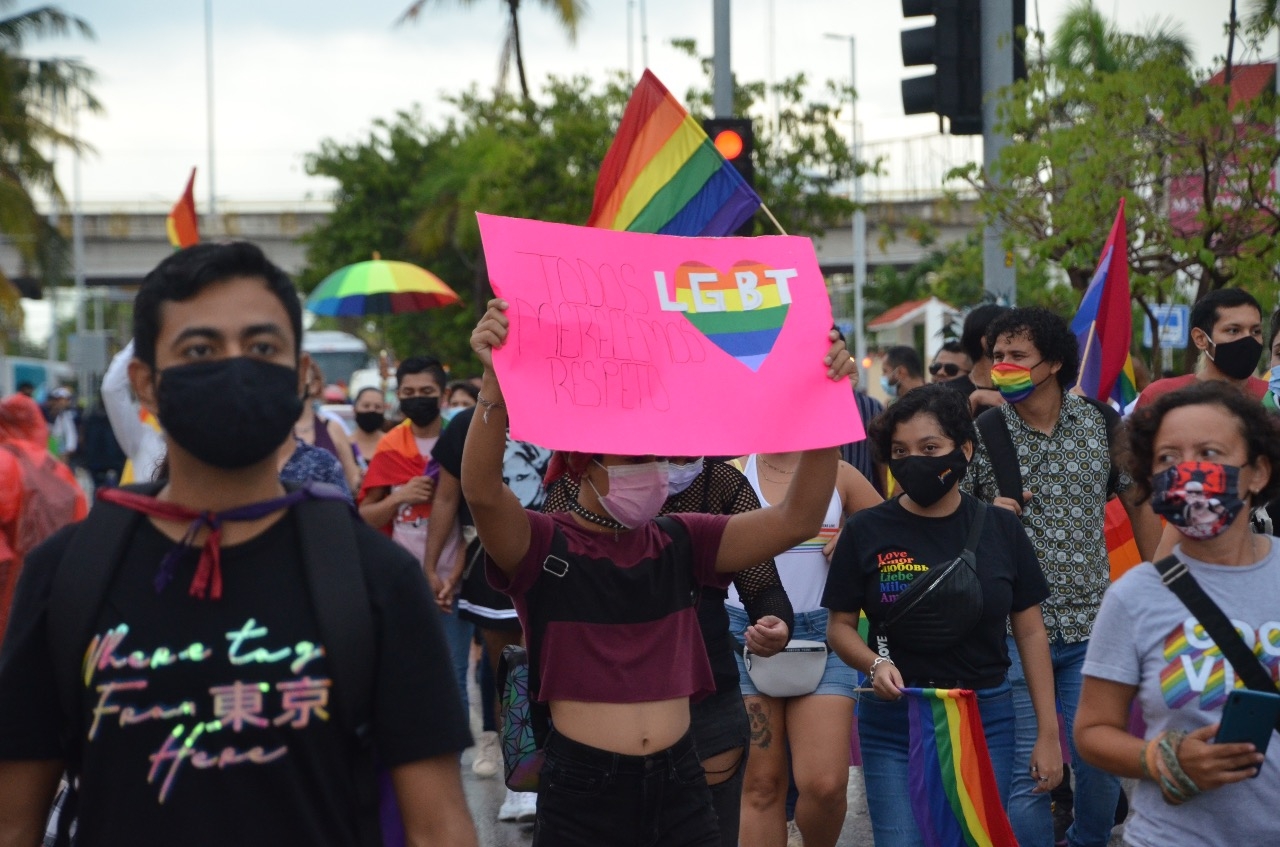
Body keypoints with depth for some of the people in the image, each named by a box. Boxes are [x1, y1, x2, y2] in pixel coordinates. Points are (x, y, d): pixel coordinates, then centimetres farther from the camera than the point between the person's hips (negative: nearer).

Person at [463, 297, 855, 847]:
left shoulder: (679, 542, 6)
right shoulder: (542, 544, -6)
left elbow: (796, 520, -1)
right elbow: (482, 492, -26)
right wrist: (495, 381, -42)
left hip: (678, 785, 4)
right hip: (581, 790, -3)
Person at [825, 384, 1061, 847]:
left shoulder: (1001, 529, 1)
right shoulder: (867, 531, -3)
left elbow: (1030, 633, 5)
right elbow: (840, 626, 4)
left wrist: (1048, 733, 3)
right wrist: (875, 664, -17)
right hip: (893, 723, -1)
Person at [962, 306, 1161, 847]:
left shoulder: (1100, 425, 3)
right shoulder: (979, 432, -2)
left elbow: (1138, 504, 14)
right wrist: (985, 517, -16)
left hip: (1091, 624, 2)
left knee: (1100, 762, 7)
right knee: (1028, 770, -2)